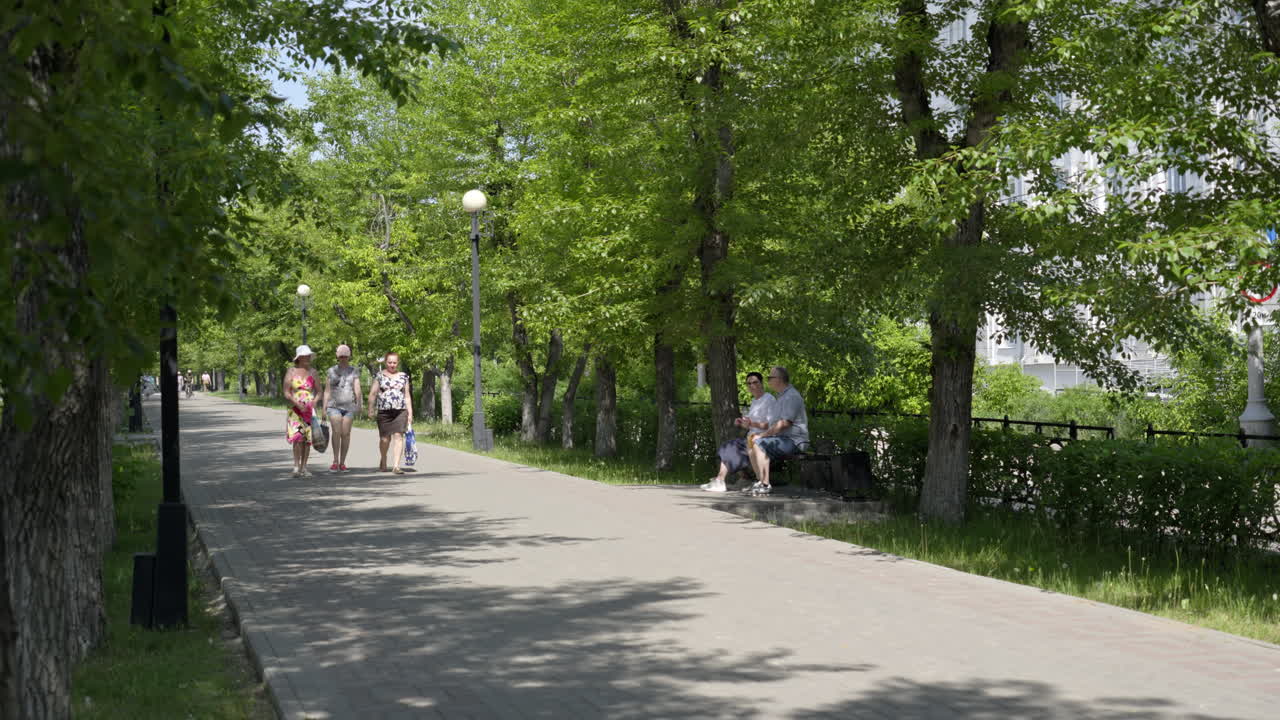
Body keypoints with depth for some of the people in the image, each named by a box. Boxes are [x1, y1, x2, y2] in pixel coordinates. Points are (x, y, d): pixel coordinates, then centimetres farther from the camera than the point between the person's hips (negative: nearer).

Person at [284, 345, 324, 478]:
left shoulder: (312, 372, 9)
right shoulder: (291, 372, 2)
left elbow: (320, 392, 11)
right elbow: (286, 393, -2)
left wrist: (315, 401, -9)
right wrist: (297, 403, -16)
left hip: (309, 410, 3)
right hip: (295, 410, -3)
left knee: (307, 439, 0)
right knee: (298, 437, -17)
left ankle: (303, 467, 8)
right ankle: (296, 467, -14)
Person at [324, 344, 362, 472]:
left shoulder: (354, 371, 7)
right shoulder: (331, 371, 9)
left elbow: (357, 388, -5)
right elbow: (327, 391, 9)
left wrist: (358, 404, -19)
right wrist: (324, 408, 4)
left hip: (349, 406, 0)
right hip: (334, 405, 0)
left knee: (346, 433, -1)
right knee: (336, 431, -16)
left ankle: (342, 462, 7)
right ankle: (335, 461, -10)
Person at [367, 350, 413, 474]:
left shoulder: (403, 377, 12)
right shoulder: (379, 376, 7)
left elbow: (407, 396, 15)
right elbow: (373, 393, 3)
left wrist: (410, 413, 10)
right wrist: (371, 410, -5)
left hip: (400, 411, 1)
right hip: (384, 411, -1)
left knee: (398, 436, -11)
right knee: (385, 438, 4)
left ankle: (396, 466, -14)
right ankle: (383, 461, 30)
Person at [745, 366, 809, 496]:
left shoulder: (792, 396, -15)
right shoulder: (782, 396, 20)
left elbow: (784, 423, -24)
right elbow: (775, 423, 26)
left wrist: (763, 435, -19)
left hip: (793, 441, -11)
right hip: (783, 439, 11)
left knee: (759, 444, -25)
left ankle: (765, 485, -25)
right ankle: (760, 481, 8)